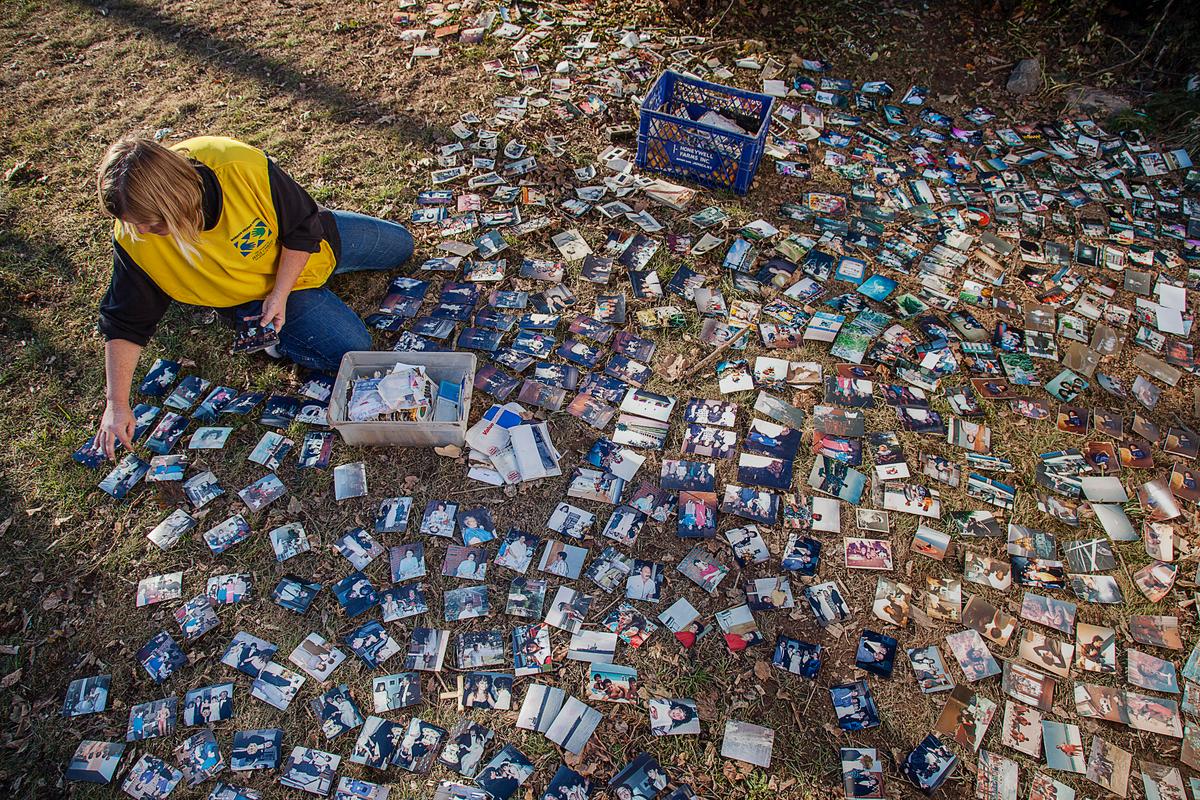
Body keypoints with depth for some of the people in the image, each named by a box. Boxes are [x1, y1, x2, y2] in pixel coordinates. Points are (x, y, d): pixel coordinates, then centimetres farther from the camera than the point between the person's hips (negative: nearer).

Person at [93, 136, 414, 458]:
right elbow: (124, 324, -16)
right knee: (352, 349, -20)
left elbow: (304, 229, -19)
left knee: (400, 245, 16)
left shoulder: (245, 167, -36)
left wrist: (279, 294, -25)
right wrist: (117, 404, -19)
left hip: (311, 244, 2)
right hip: (254, 294, -2)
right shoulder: (133, 239, -27)